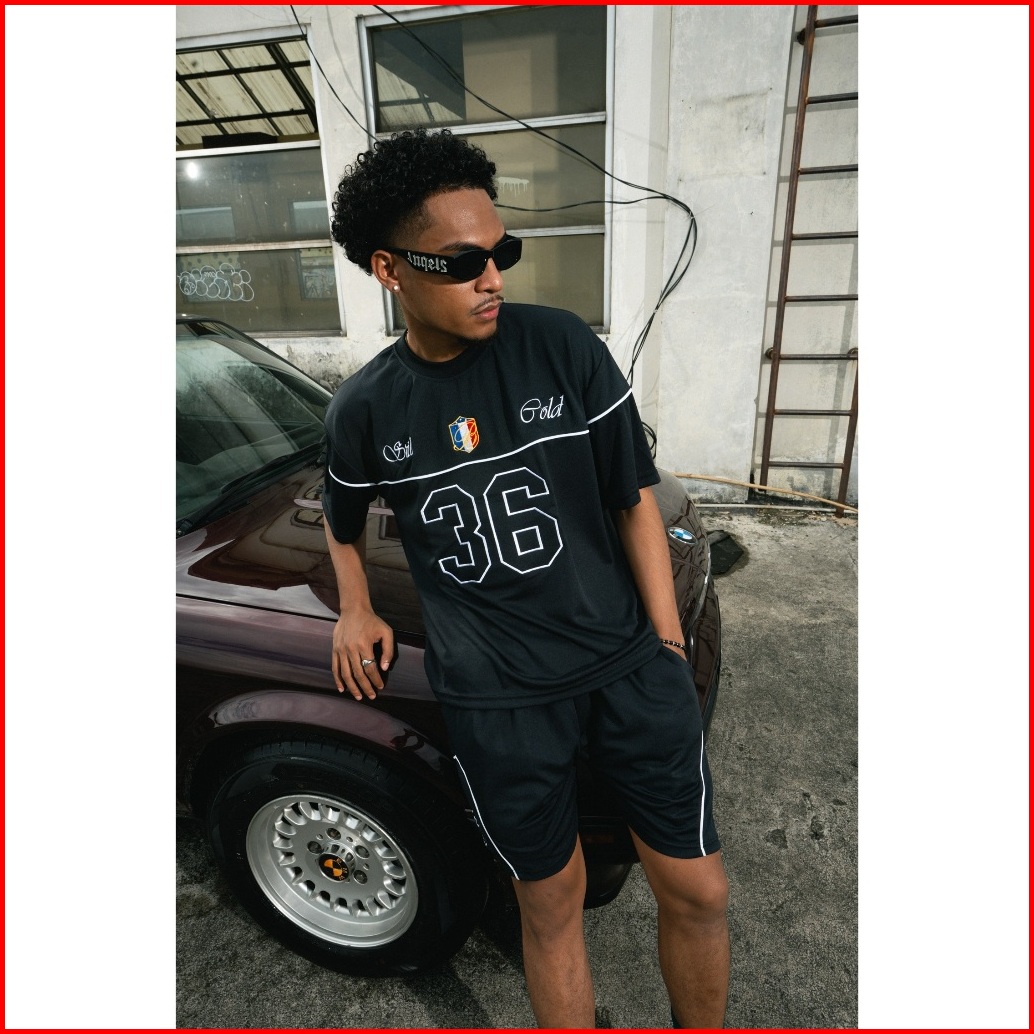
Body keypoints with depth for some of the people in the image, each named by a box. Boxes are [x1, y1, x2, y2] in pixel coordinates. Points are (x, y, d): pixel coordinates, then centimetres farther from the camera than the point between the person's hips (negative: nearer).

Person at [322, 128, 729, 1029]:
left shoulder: (562, 345, -5)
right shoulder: (366, 409, -1)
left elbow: (635, 499, -1)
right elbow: (344, 515, 21)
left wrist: (668, 642, -1)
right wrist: (356, 611, 11)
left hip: (628, 661, 1)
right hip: (496, 699, 0)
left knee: (698, 891, 13)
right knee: (551, 902, 16)